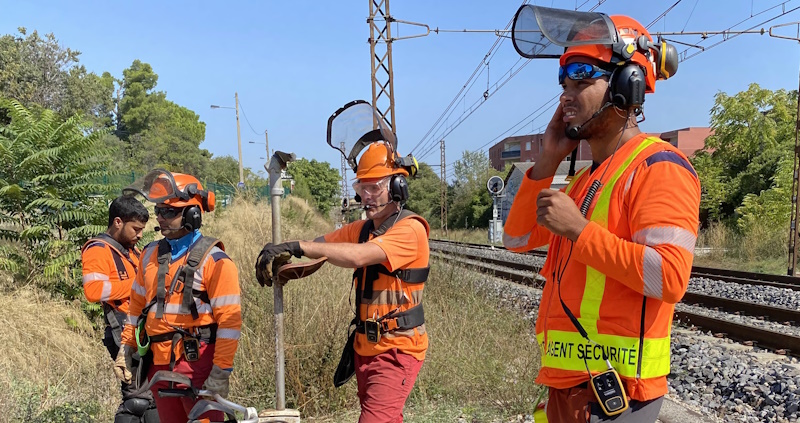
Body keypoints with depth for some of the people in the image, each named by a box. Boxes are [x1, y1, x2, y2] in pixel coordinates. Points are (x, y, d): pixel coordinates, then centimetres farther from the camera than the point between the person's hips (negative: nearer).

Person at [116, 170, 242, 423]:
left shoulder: (213, 260, -11)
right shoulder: (151, 254, 10)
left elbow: (229, 320, -14)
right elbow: (138, 305, 20)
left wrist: (221, 373, -16)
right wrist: (126, 349, 14)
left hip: (198, 365, -7)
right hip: (159, 365, 7)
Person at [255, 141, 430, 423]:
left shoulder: (410, 229, -17)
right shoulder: (363, 229, 10)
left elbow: (358, 256, -30)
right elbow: (322, 243, 6)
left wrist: (298, 246, -27)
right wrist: (279, 255, -14)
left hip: (397, 350, -8)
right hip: (366, 347, 8)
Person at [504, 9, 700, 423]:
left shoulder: (657, 166, -13)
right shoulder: (585, 178, 15)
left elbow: (670, 278, -24)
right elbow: (516, 240, 13)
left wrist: (578, 229, -20)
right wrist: (546, 163, 4)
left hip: (612, 386, -9)